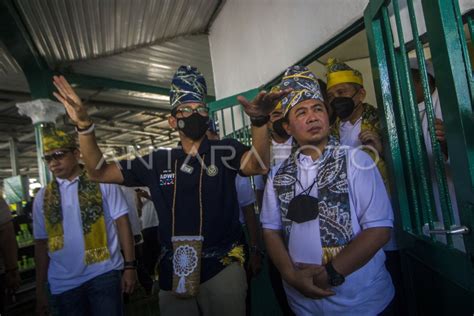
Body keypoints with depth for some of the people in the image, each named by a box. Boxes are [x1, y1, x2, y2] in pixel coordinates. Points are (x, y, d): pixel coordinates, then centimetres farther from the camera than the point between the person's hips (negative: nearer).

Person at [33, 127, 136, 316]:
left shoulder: (102, 182, -5)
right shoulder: (43, 197, 6)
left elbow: (121, 222, -6)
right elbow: (41, 243, 8)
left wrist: (129, 265, -8)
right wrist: (40, 290, 10)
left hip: (104, 274, -3)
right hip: (63, 284, 3)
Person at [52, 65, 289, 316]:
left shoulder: (225, 151, -5)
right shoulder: (158, 162, 4)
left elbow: (258, 165, -25)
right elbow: (99, 172, 5)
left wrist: (258, 120, -44)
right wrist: (84, 126, -10)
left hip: (222, 267, -3)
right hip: (173, 270, 3)